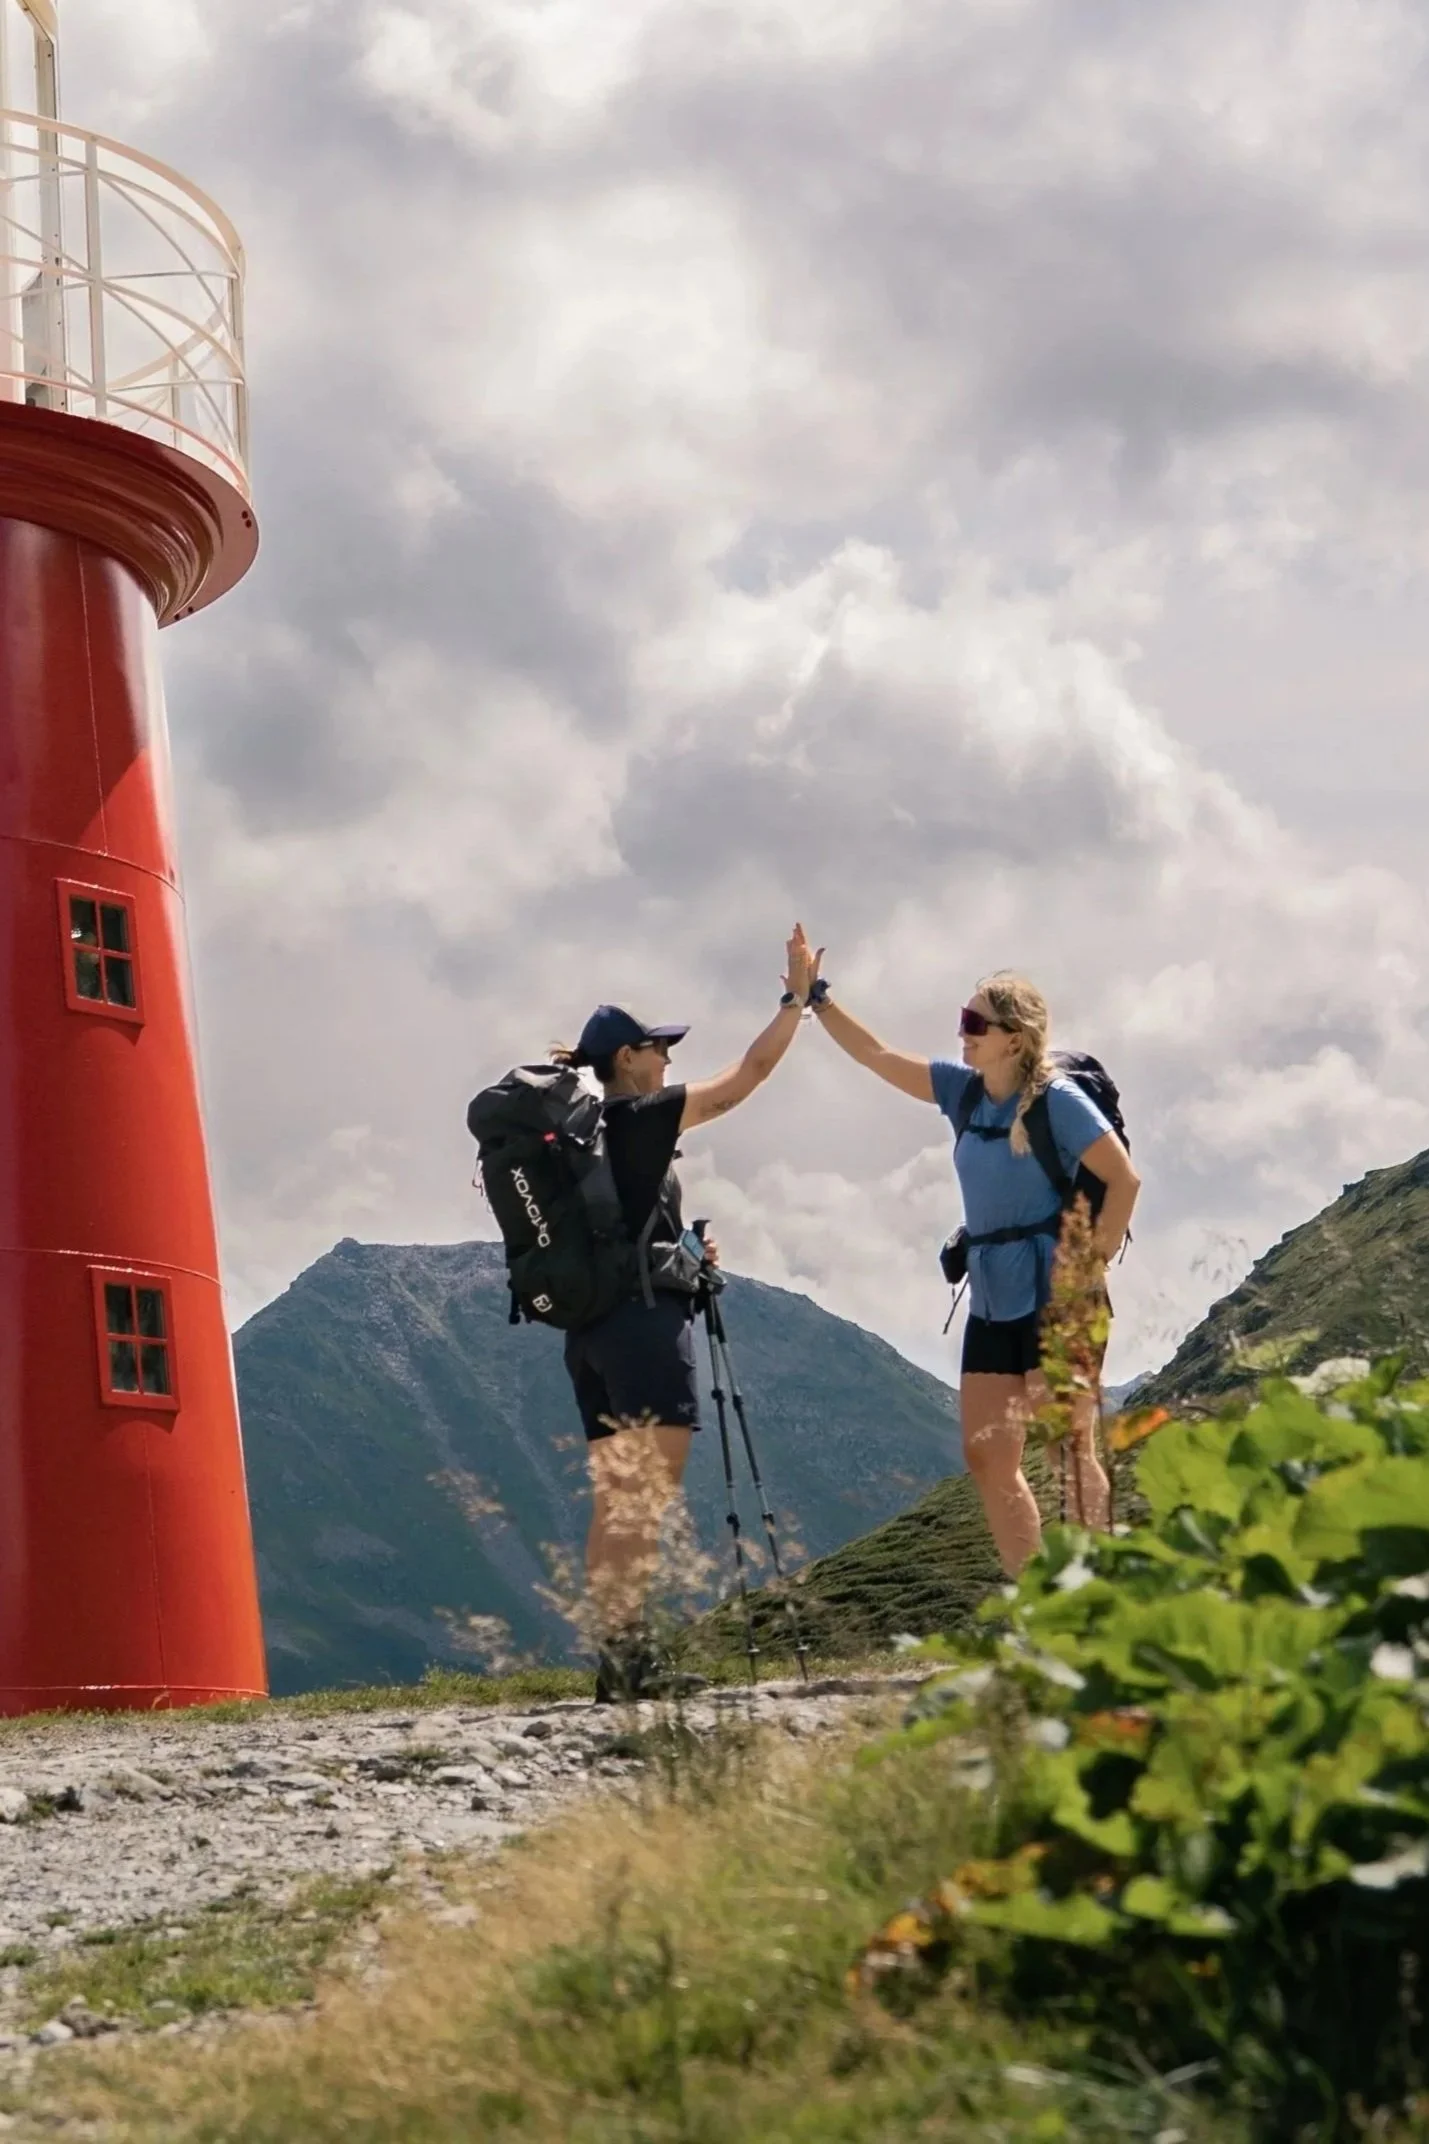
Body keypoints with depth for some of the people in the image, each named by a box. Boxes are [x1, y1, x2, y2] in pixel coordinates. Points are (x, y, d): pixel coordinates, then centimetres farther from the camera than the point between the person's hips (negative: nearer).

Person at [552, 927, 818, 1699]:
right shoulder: (639, 1119, -6)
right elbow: (748, 1074, -1)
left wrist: (674, 1252, 23)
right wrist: (797, 998, 8)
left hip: (587, 1324, 8)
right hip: (645, 1317, -8)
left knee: (614, 1501, 8)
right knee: (647, 1497, -10)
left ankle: (613, 1655, 7)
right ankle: (628, 1650, -16)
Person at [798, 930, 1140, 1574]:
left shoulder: (1057, 1099, -12)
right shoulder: (964, 1090, 8)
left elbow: (1124, 1179, -14)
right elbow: (875, 1056, 11)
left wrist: (1095, 1262, -14)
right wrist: (816, 997, 6)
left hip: (1055, 1297, -8)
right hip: (992, 1302, 8)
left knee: (1070, 1447, -7)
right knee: (988, 1458, 5)